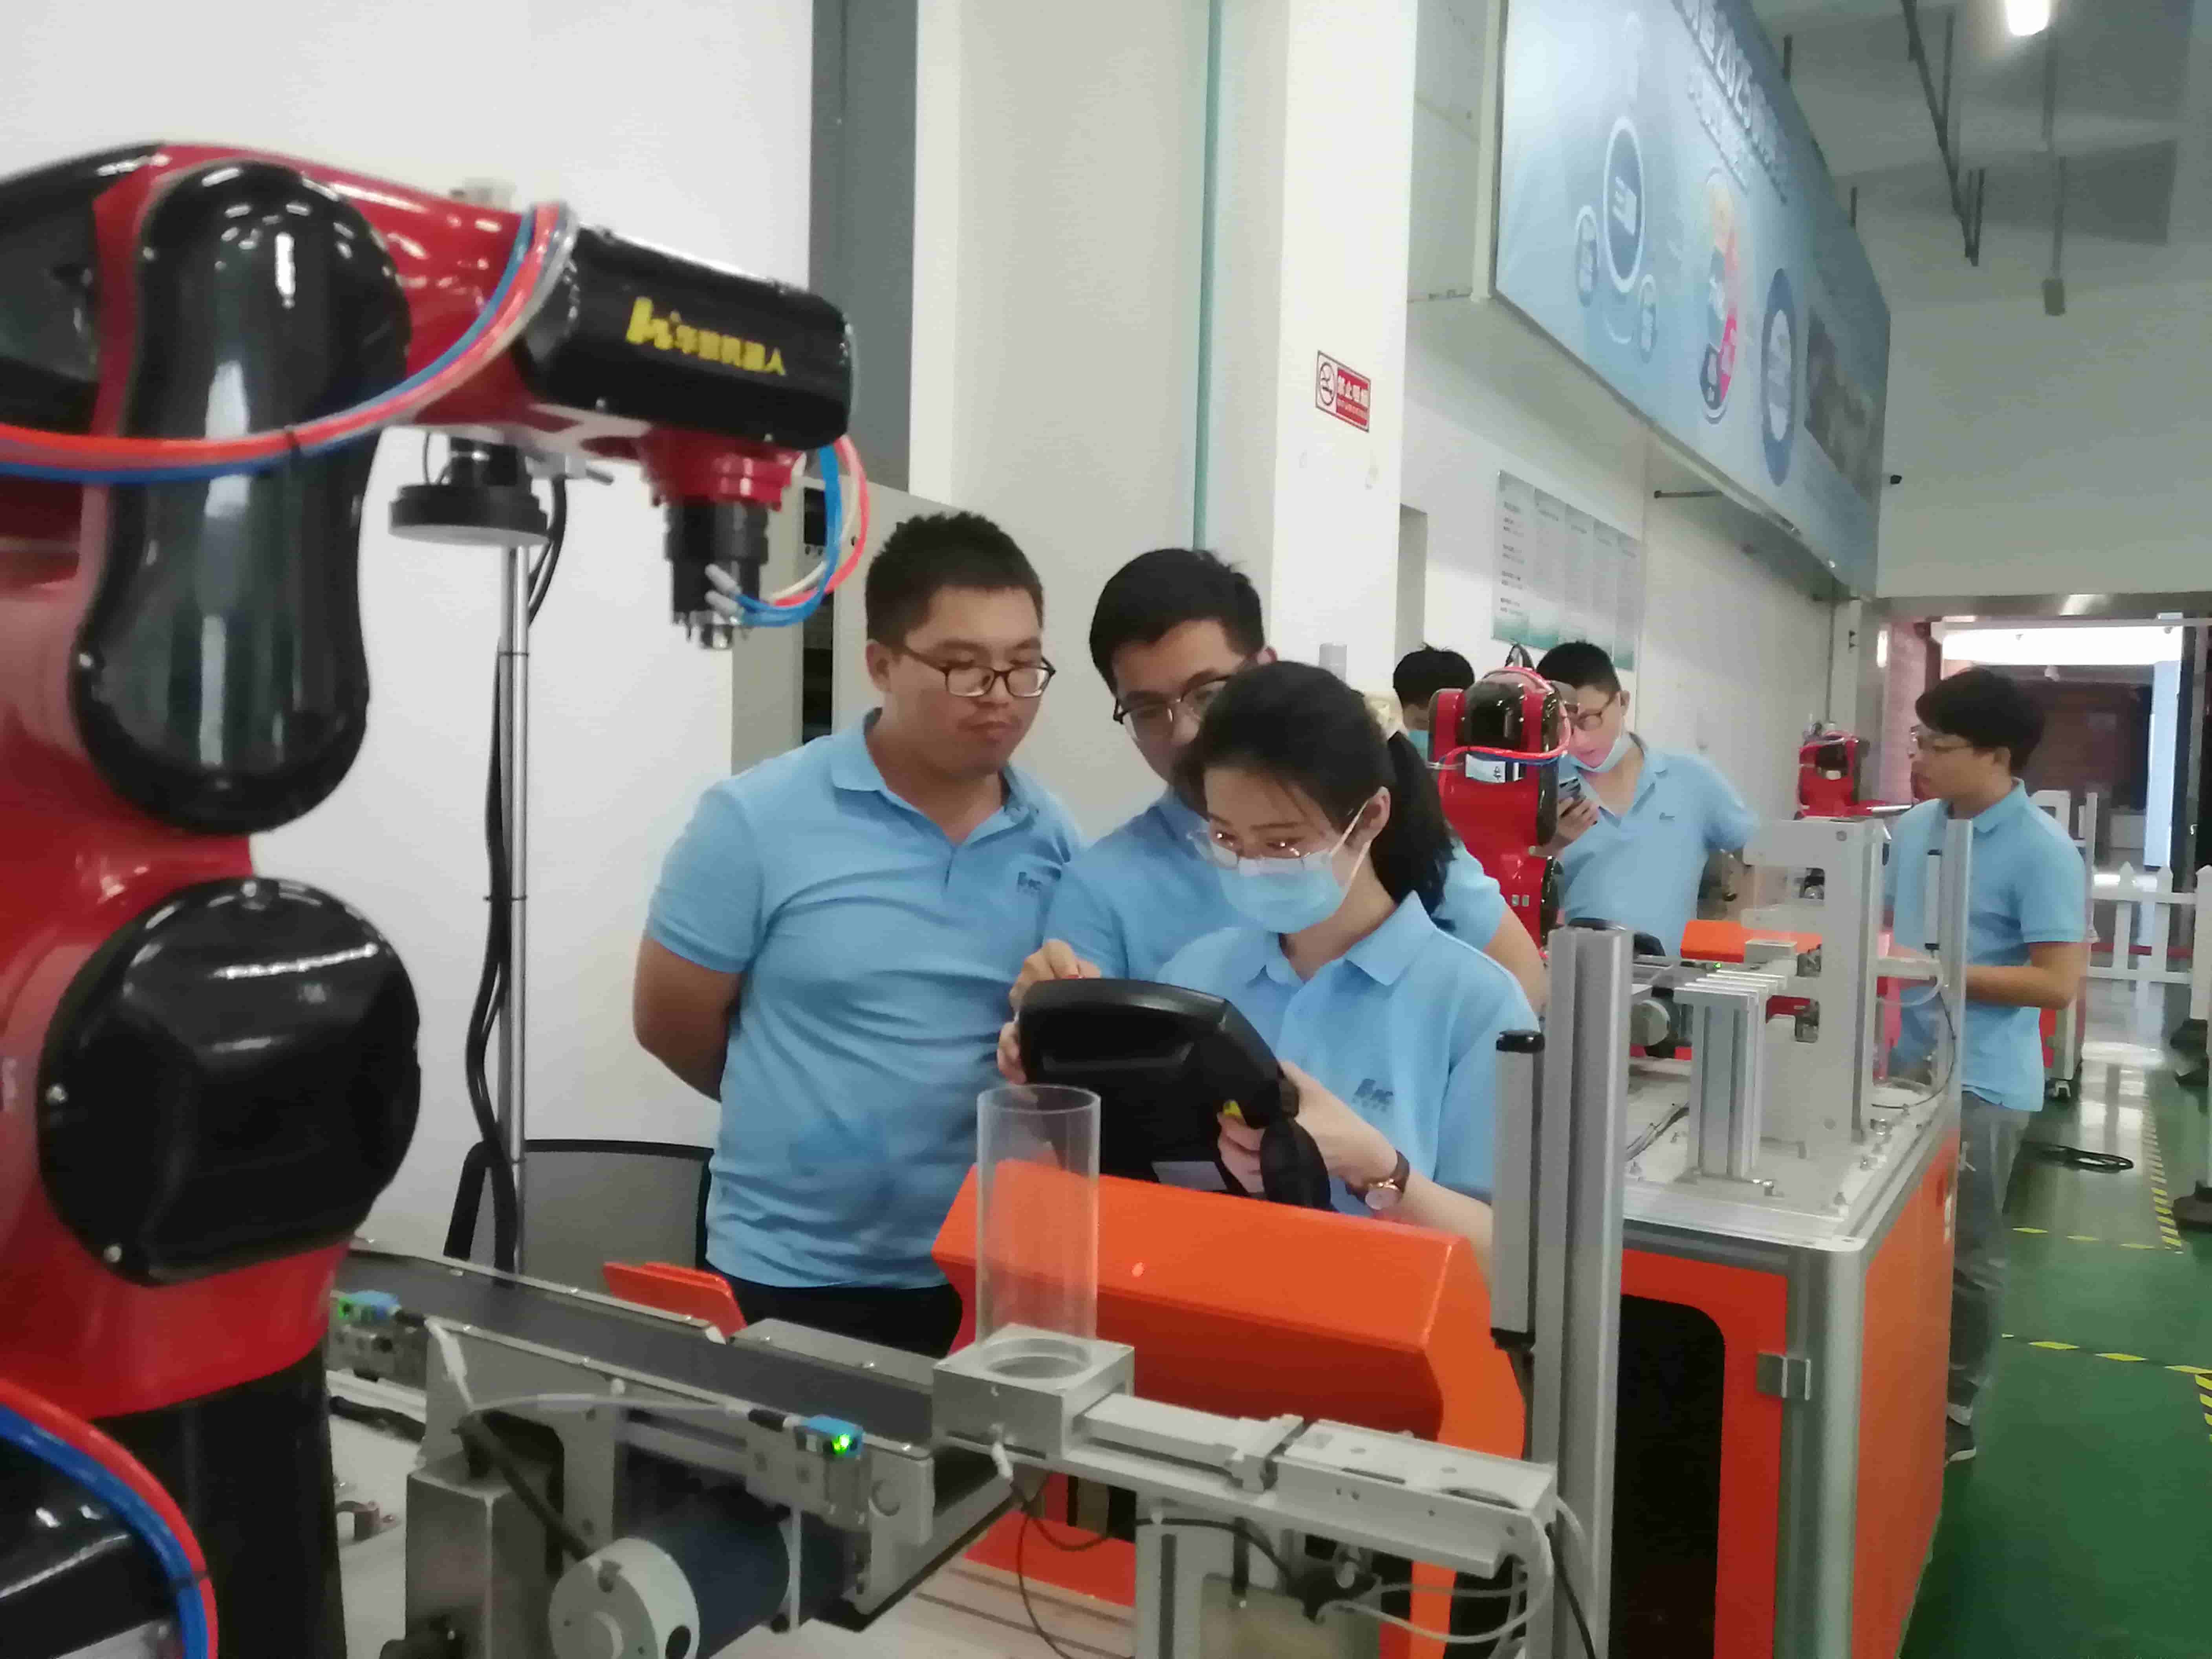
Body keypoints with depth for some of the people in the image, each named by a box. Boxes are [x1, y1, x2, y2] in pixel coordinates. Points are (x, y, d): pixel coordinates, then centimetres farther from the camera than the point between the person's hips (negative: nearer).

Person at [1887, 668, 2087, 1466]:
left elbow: (2058, 983, -19)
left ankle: (1953, 1416, 22)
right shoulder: (1915, 826, 5)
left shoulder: (2043, 852, -16)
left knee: (1963, 1255, 6)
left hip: (1980, 1081, -7)